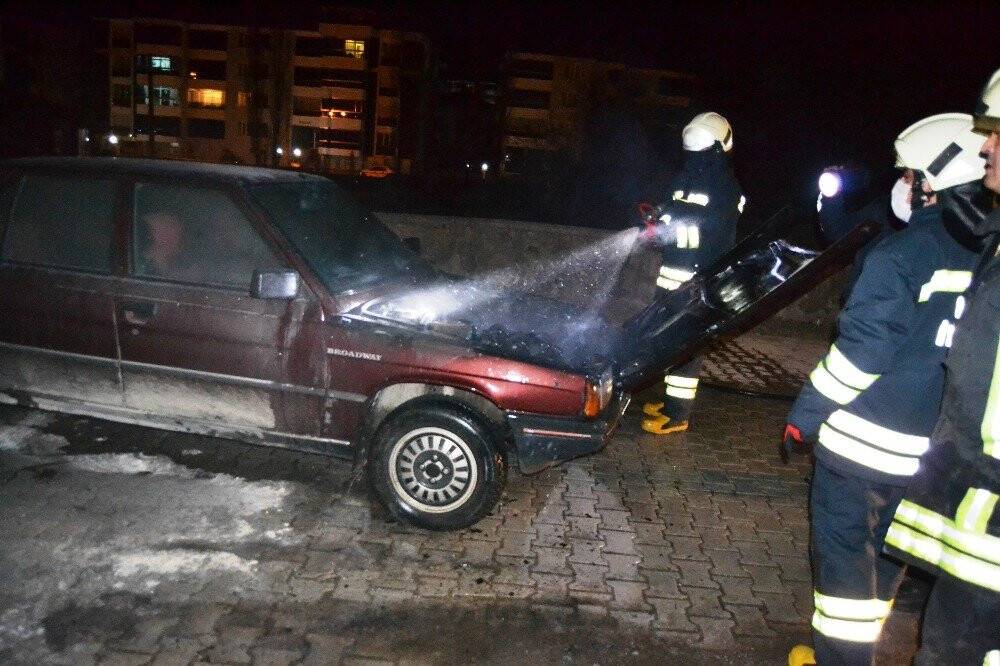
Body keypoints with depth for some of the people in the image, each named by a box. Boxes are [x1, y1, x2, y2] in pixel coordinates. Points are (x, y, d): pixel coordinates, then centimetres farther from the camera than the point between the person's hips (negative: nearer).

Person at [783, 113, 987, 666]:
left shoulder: (903, 251, -16)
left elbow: (862, 349, -18)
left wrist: (805, 415, -9)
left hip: (865, 439, -7)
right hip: (939, 451, 7)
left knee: (842, 548, 7)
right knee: (886, 552, 19)